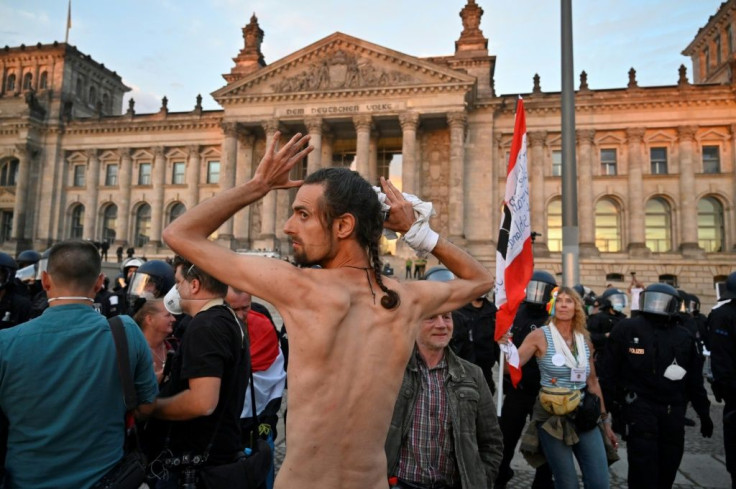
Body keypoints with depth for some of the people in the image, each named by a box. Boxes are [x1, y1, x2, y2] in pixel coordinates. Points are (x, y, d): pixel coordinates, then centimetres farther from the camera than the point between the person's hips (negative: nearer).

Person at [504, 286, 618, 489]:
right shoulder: (540, 336, -8)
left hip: (584, 415, 4)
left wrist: (604, 419, 16)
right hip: (552, 417, -4)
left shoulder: (584, 339, 5)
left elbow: (592, 382, 13)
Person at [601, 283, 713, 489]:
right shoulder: (626, 329, -4)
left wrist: (704, 413, 15)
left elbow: (694, 380, 15)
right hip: (640, 405, -4)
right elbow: (609, 370, -2)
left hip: (674, 410, 5)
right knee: (643, 468, -5)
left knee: (668, 465, 13)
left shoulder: (685, 337, 9)